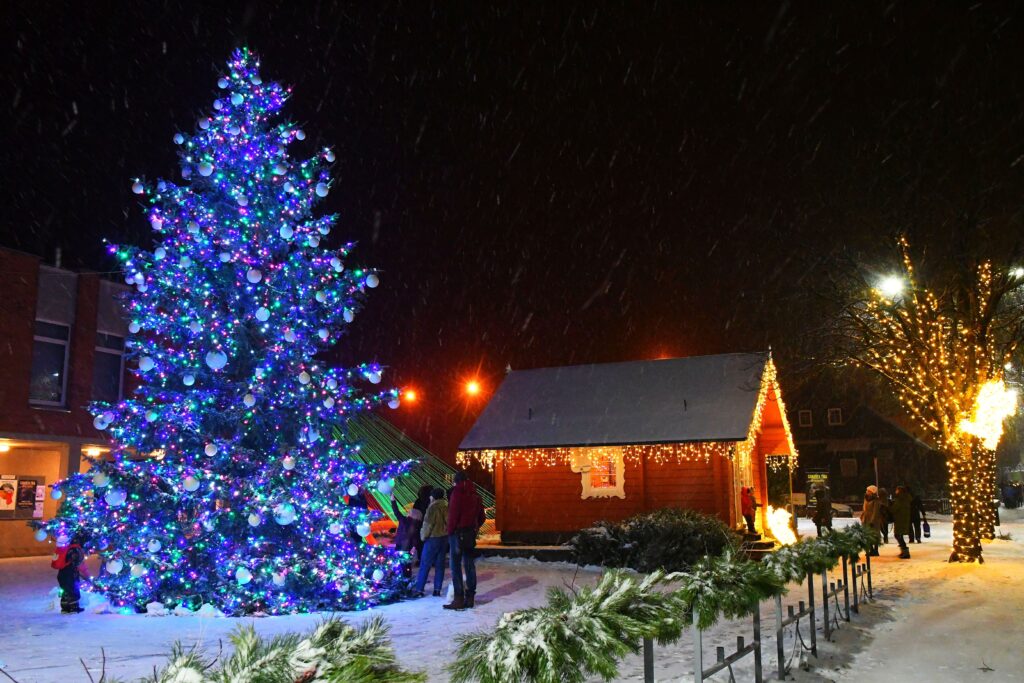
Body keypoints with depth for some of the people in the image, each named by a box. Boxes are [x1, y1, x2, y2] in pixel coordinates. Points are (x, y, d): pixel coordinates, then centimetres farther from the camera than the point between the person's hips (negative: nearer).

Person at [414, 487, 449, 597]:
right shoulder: (447, 506, 4)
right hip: (445, 538, 6)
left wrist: (423, 536, 0)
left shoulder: (433, 508, -14)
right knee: (440, 565, 9)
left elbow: (428, 524, -13)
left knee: (425, 565, 1)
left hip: (433, 538, -6)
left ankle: (419, 589, 1)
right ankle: (437, 590, 9)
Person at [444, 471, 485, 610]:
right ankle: (470, 598, 12)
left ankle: (459, 599, -9)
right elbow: (481, 517, 16)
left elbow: (453, 514, -14)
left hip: (459, 532, -7)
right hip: (471, 533, 7)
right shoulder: (474, 495, 13)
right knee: (469, 565, 9)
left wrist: (450, 531, -6)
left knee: (456, 566, -5)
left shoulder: (457, 492, -8)